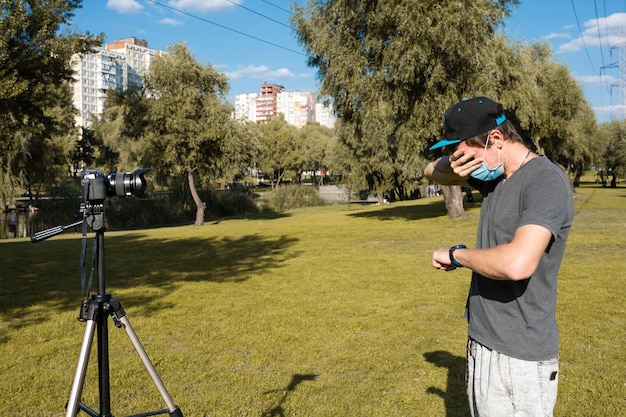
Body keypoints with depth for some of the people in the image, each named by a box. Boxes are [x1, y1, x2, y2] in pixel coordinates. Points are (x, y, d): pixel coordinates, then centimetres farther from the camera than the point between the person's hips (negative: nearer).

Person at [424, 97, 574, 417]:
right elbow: (432, 172, 17)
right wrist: (453, 166, -7)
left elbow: (517, 264, -34)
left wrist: (456, 255, -16)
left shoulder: (546, 181, -19)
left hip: (519, 357, -8)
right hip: (481, 340, 8)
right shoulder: (493, 173, 6)